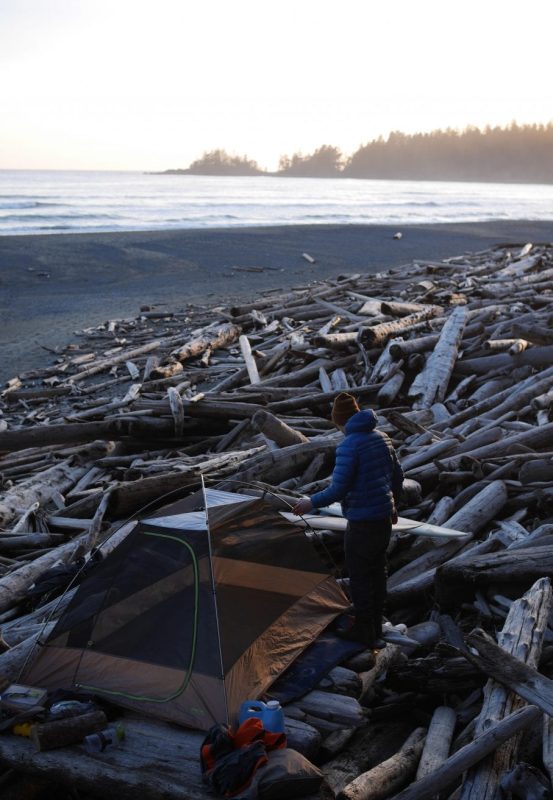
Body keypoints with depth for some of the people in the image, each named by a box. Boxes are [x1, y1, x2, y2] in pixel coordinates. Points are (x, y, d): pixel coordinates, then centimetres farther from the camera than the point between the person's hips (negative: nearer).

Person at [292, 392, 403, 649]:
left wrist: (312, 502, -7)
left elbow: (338, 489, -21)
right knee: (378, 570, 19)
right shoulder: (382, 438, 5)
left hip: (362, 521, -8)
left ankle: (364, 631, 17)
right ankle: (375, 628, 32)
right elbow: (397, 475, 13)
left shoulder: (348, 446, -20)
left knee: (359, 575, 6)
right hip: (384, 516, 8)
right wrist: (393, 505, 26)